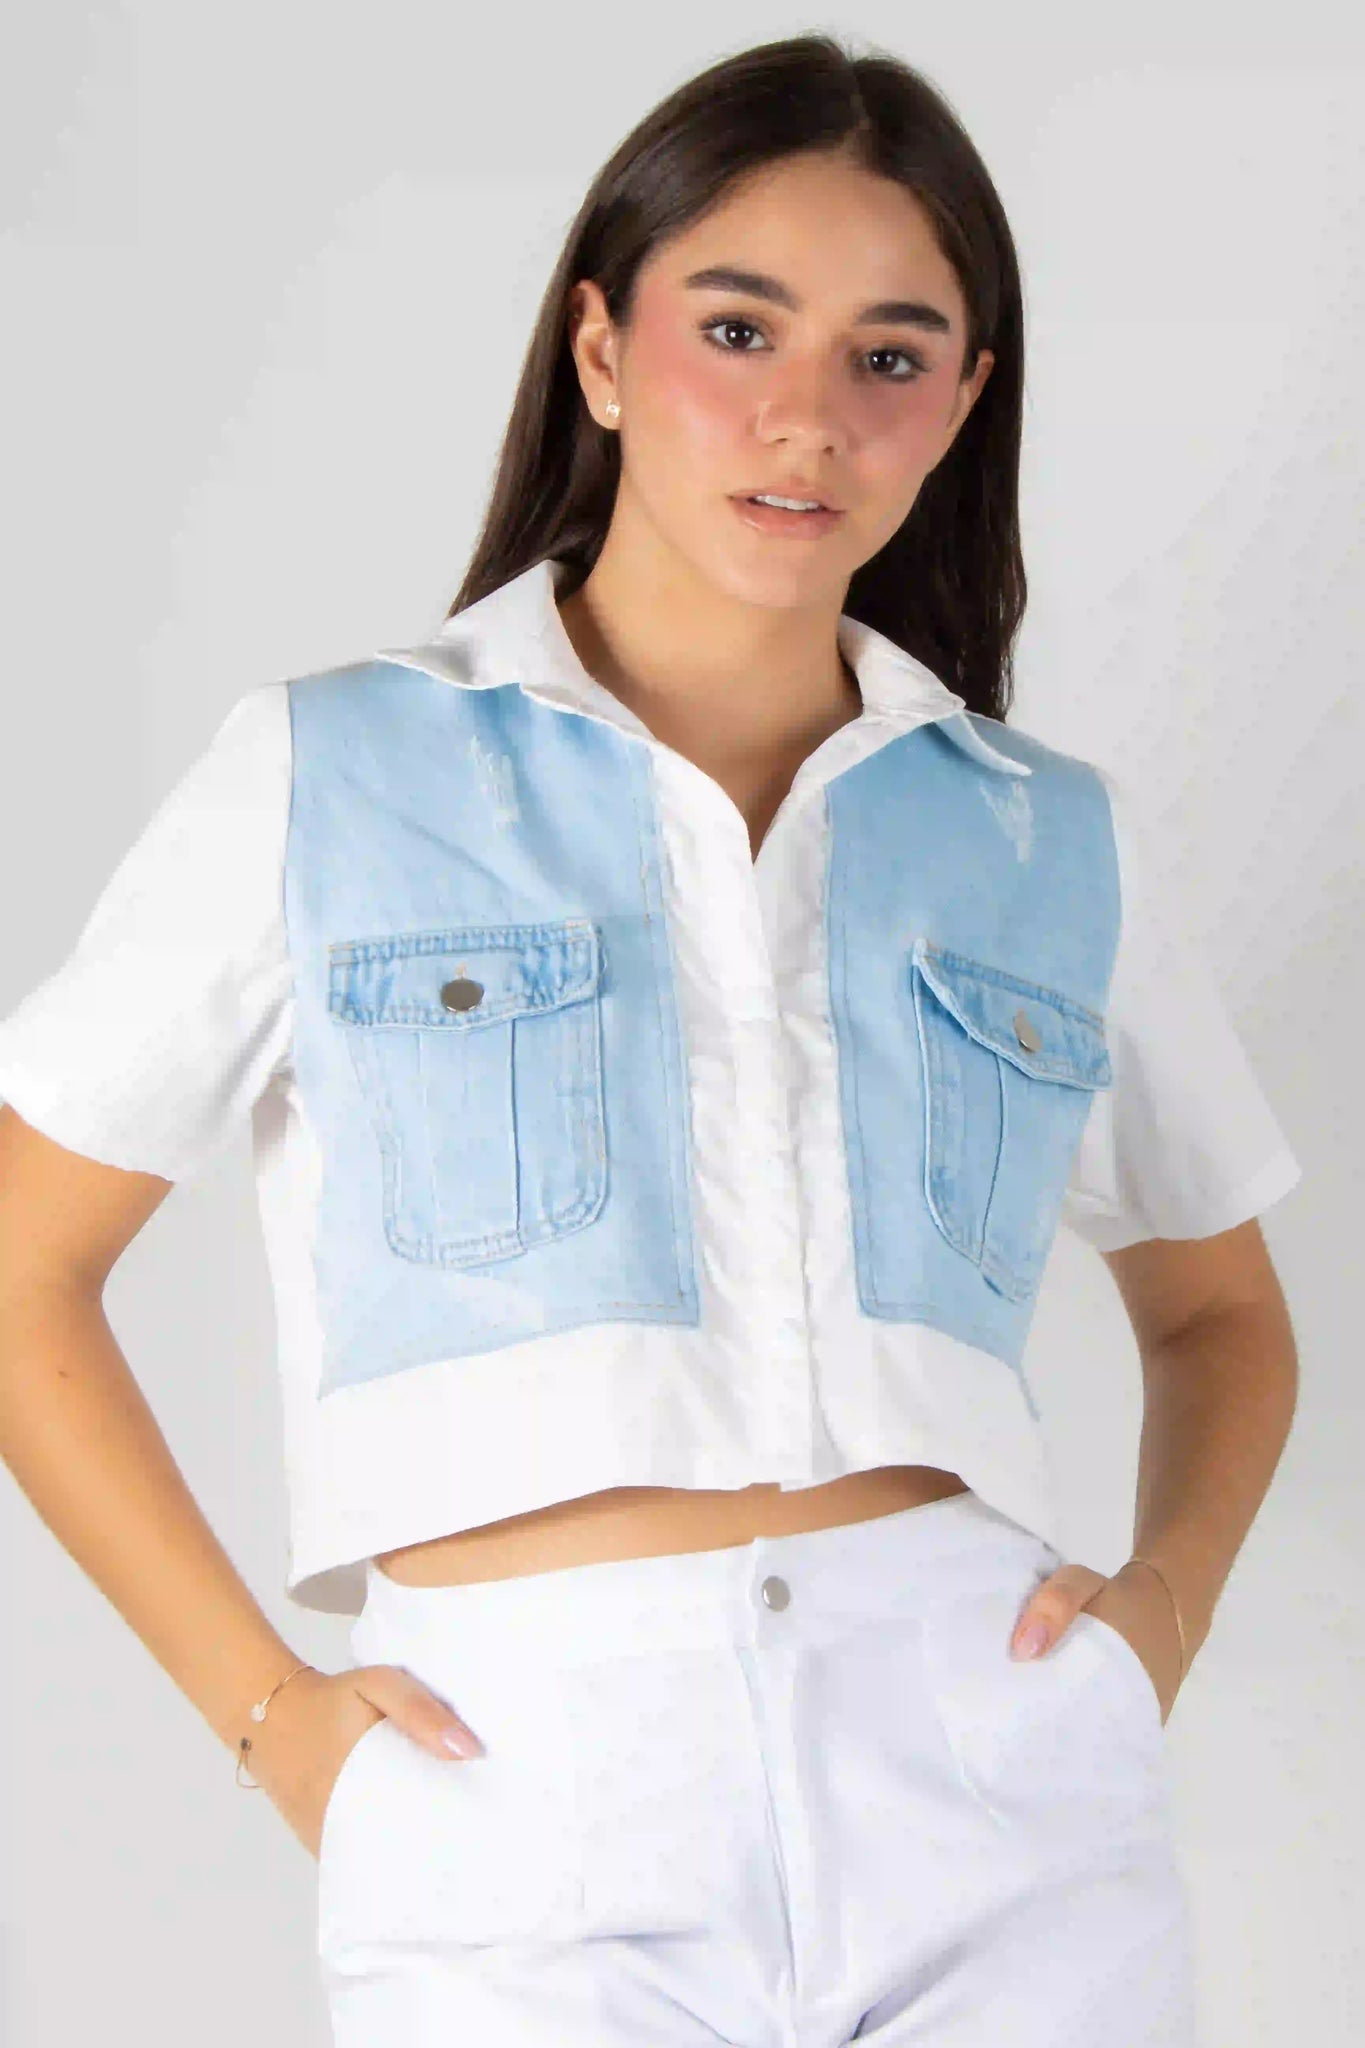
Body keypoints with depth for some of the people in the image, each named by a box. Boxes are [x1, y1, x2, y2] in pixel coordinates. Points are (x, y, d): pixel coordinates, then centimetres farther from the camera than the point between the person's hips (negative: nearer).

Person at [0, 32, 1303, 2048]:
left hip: (998, 1790, 2)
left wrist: (1170, 1592, 5)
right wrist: (263, 1708, -1)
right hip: (520, 1818, -2)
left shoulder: (1058, 843, 12)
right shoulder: (325, 781, 5)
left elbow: (1220, 1309, 25)